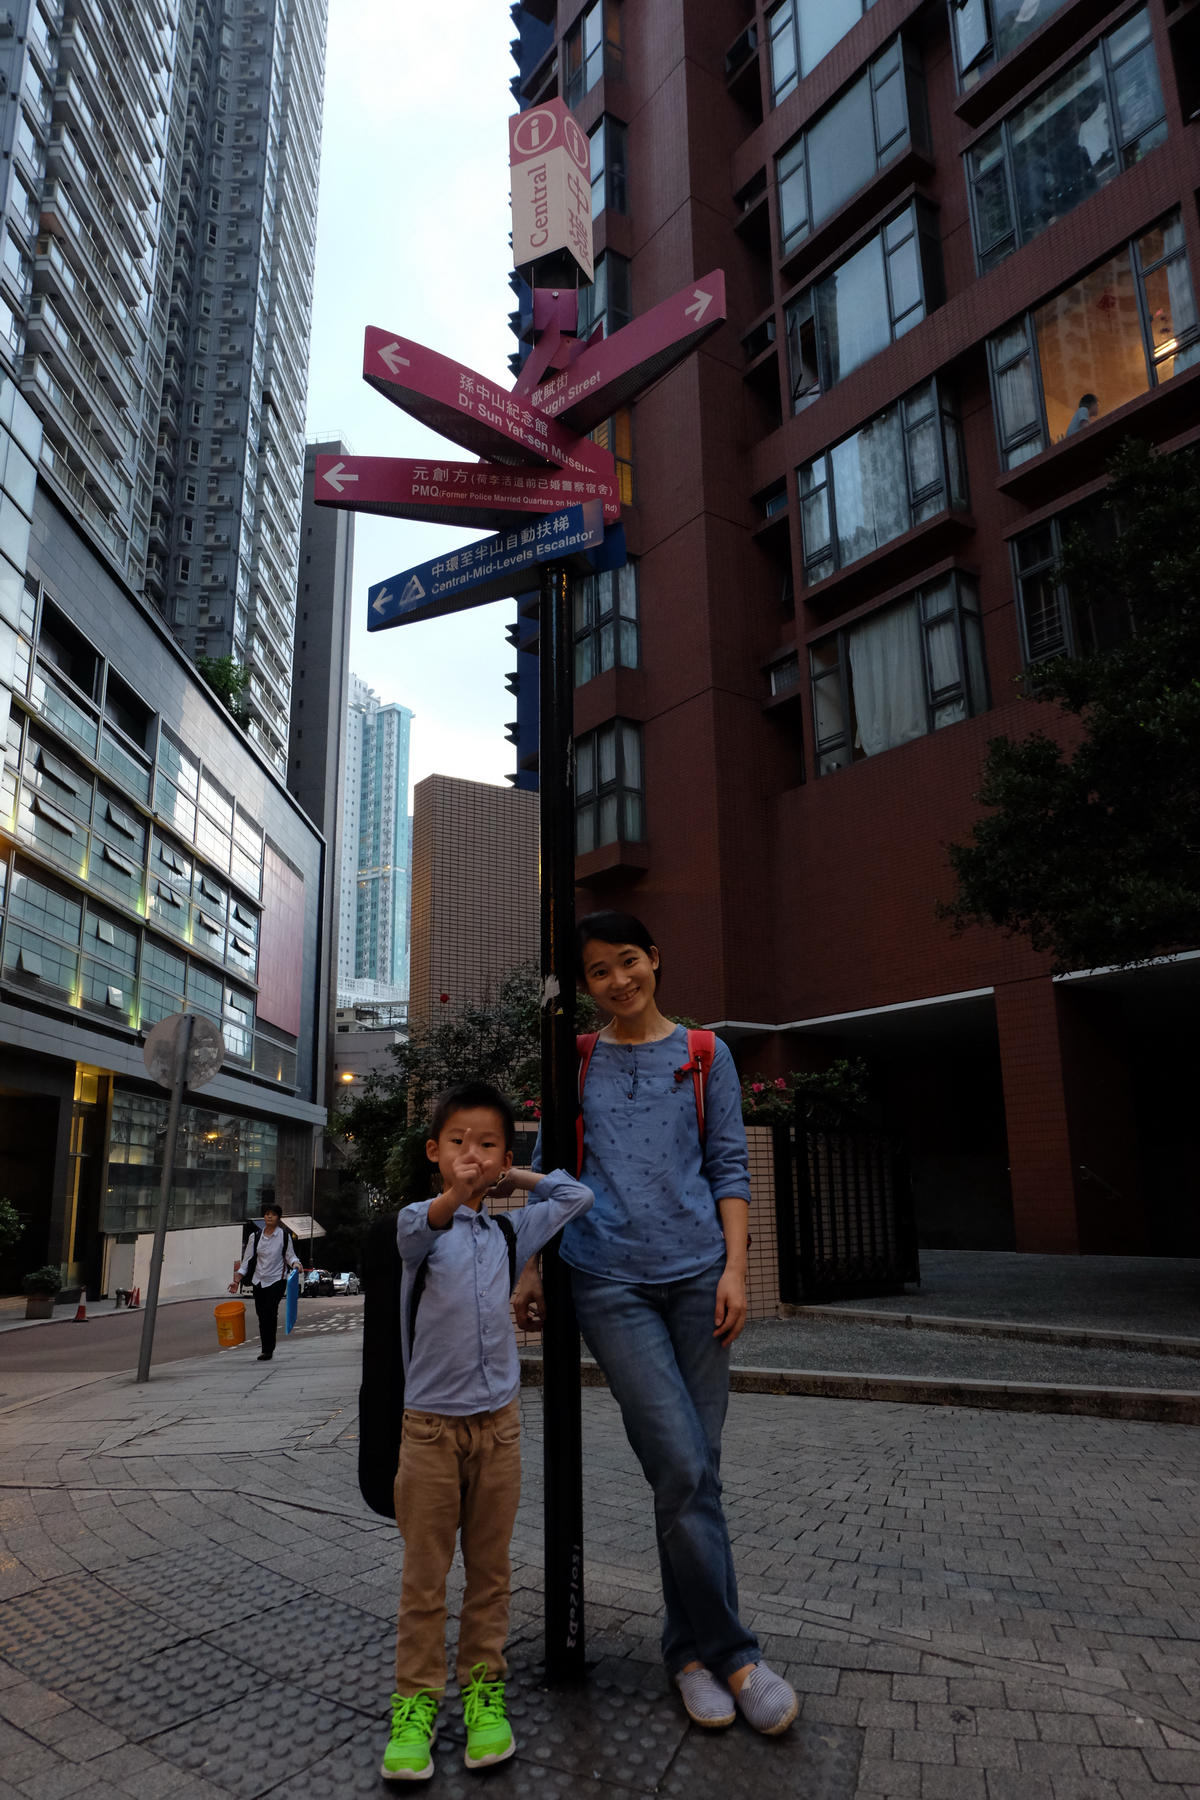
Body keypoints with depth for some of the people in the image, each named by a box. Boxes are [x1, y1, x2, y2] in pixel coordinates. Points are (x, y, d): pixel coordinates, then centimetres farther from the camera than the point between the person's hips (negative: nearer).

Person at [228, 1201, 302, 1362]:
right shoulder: (255, 1237, 5)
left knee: (270, 1312, -14)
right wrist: (236, 1280, -1)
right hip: (259, 1280, 3)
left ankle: (268, 1350, -8)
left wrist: (295, 1263, -20)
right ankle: (265, 1348, 17)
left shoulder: (284, 1236, -2)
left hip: (276, 1280, -3)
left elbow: (290, 1256, 2)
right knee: (261, 1314, 4)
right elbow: (247, 1260, 6)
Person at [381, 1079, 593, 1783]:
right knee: (424, 1572, 6)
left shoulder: (511, 1231, 6)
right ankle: (416, 1699, 18)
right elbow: (418, 1229, -31)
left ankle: (484, 1685, 25)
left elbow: (578, 1196, 16)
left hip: (498, 1421, 3)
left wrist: (514, 1177, 7)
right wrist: (456, 1194, -53)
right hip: (431, 1424, -3)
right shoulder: (421, 1221, -6)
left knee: (490, 1566, 12)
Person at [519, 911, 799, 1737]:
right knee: (682, 1468, -7)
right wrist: (531, 1268, 8)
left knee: (695, 1469, 5)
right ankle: (732, 1653, 9)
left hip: (697, 1272, 1)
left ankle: (690, 1647, 24)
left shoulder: (704, 1055, 9)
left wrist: (735, 1268, -3)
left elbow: (730, 1166, 6)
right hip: (610, 1280, -1)